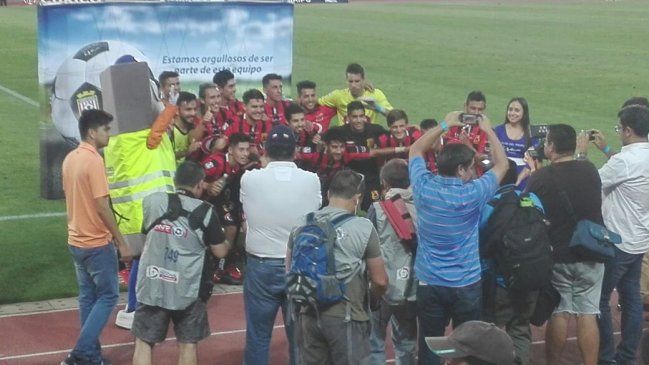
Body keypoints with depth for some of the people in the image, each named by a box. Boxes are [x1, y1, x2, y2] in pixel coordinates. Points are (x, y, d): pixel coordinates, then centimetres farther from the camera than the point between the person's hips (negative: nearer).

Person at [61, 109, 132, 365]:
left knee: (87, 297, 14)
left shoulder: (70, 159, 7)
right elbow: (102, 207, -21)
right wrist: (121, 242, -15)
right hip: (97, 243, -8)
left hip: (76, 241, 8)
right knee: (107, 296, 1)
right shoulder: (94, 160, -19)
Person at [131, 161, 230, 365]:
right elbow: (220, 252, 1)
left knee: (144, 342, 10)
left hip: (152, 286, 2)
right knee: (188, 344, 11)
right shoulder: (205, 211, -7)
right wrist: (226, 242, 23)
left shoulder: (151, 201, 1)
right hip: (187, 290, -2)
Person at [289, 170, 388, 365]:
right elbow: (380, 281, -5)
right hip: (345, 317, -4)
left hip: (308, 315, 4)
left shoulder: (302, 225, 3)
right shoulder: (363, 228, -9)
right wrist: (371, 299, 16)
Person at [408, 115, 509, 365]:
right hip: (466, 284, -2)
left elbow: (415, 150, 12)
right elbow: (502, 165, 2)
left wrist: (444, 126, 13)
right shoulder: (473, 193, -14)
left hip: (429, 283, 2)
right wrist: (488, 131, 12)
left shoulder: (424, 187, -8)